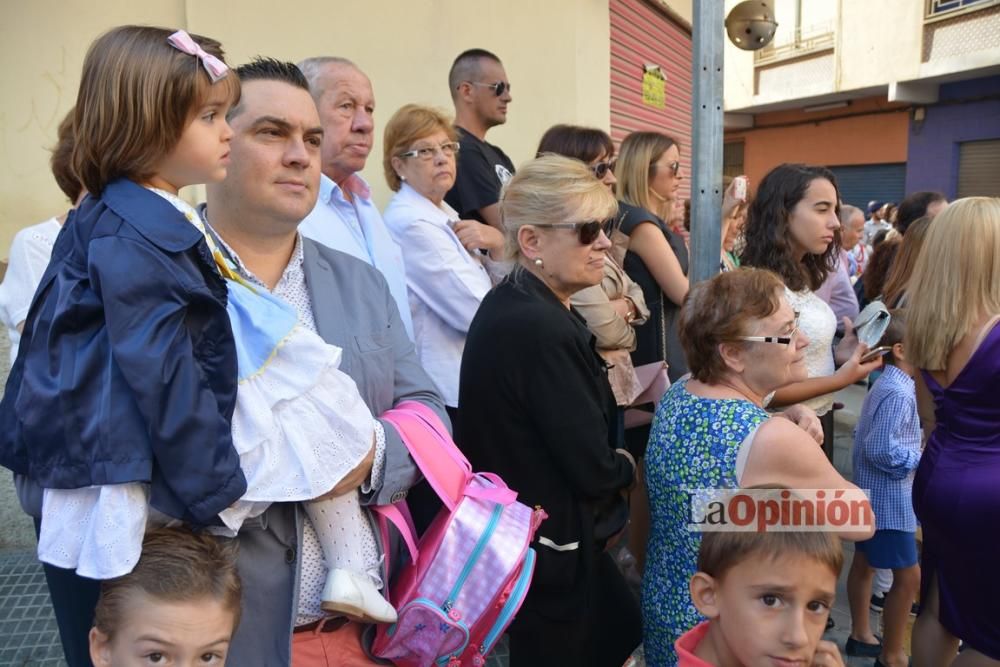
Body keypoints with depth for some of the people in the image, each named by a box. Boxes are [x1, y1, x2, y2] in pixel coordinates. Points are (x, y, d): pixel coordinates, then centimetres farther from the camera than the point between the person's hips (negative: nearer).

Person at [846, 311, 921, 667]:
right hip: (890, 498, -10)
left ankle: (861, 635, 34)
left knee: (865, 562, 19)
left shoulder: (885, 384, 7)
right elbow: (882, 451, -26)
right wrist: (924, 459, -14)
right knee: (909, 577, 0)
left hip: (871, 494, 10)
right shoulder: (899, 393, -23)